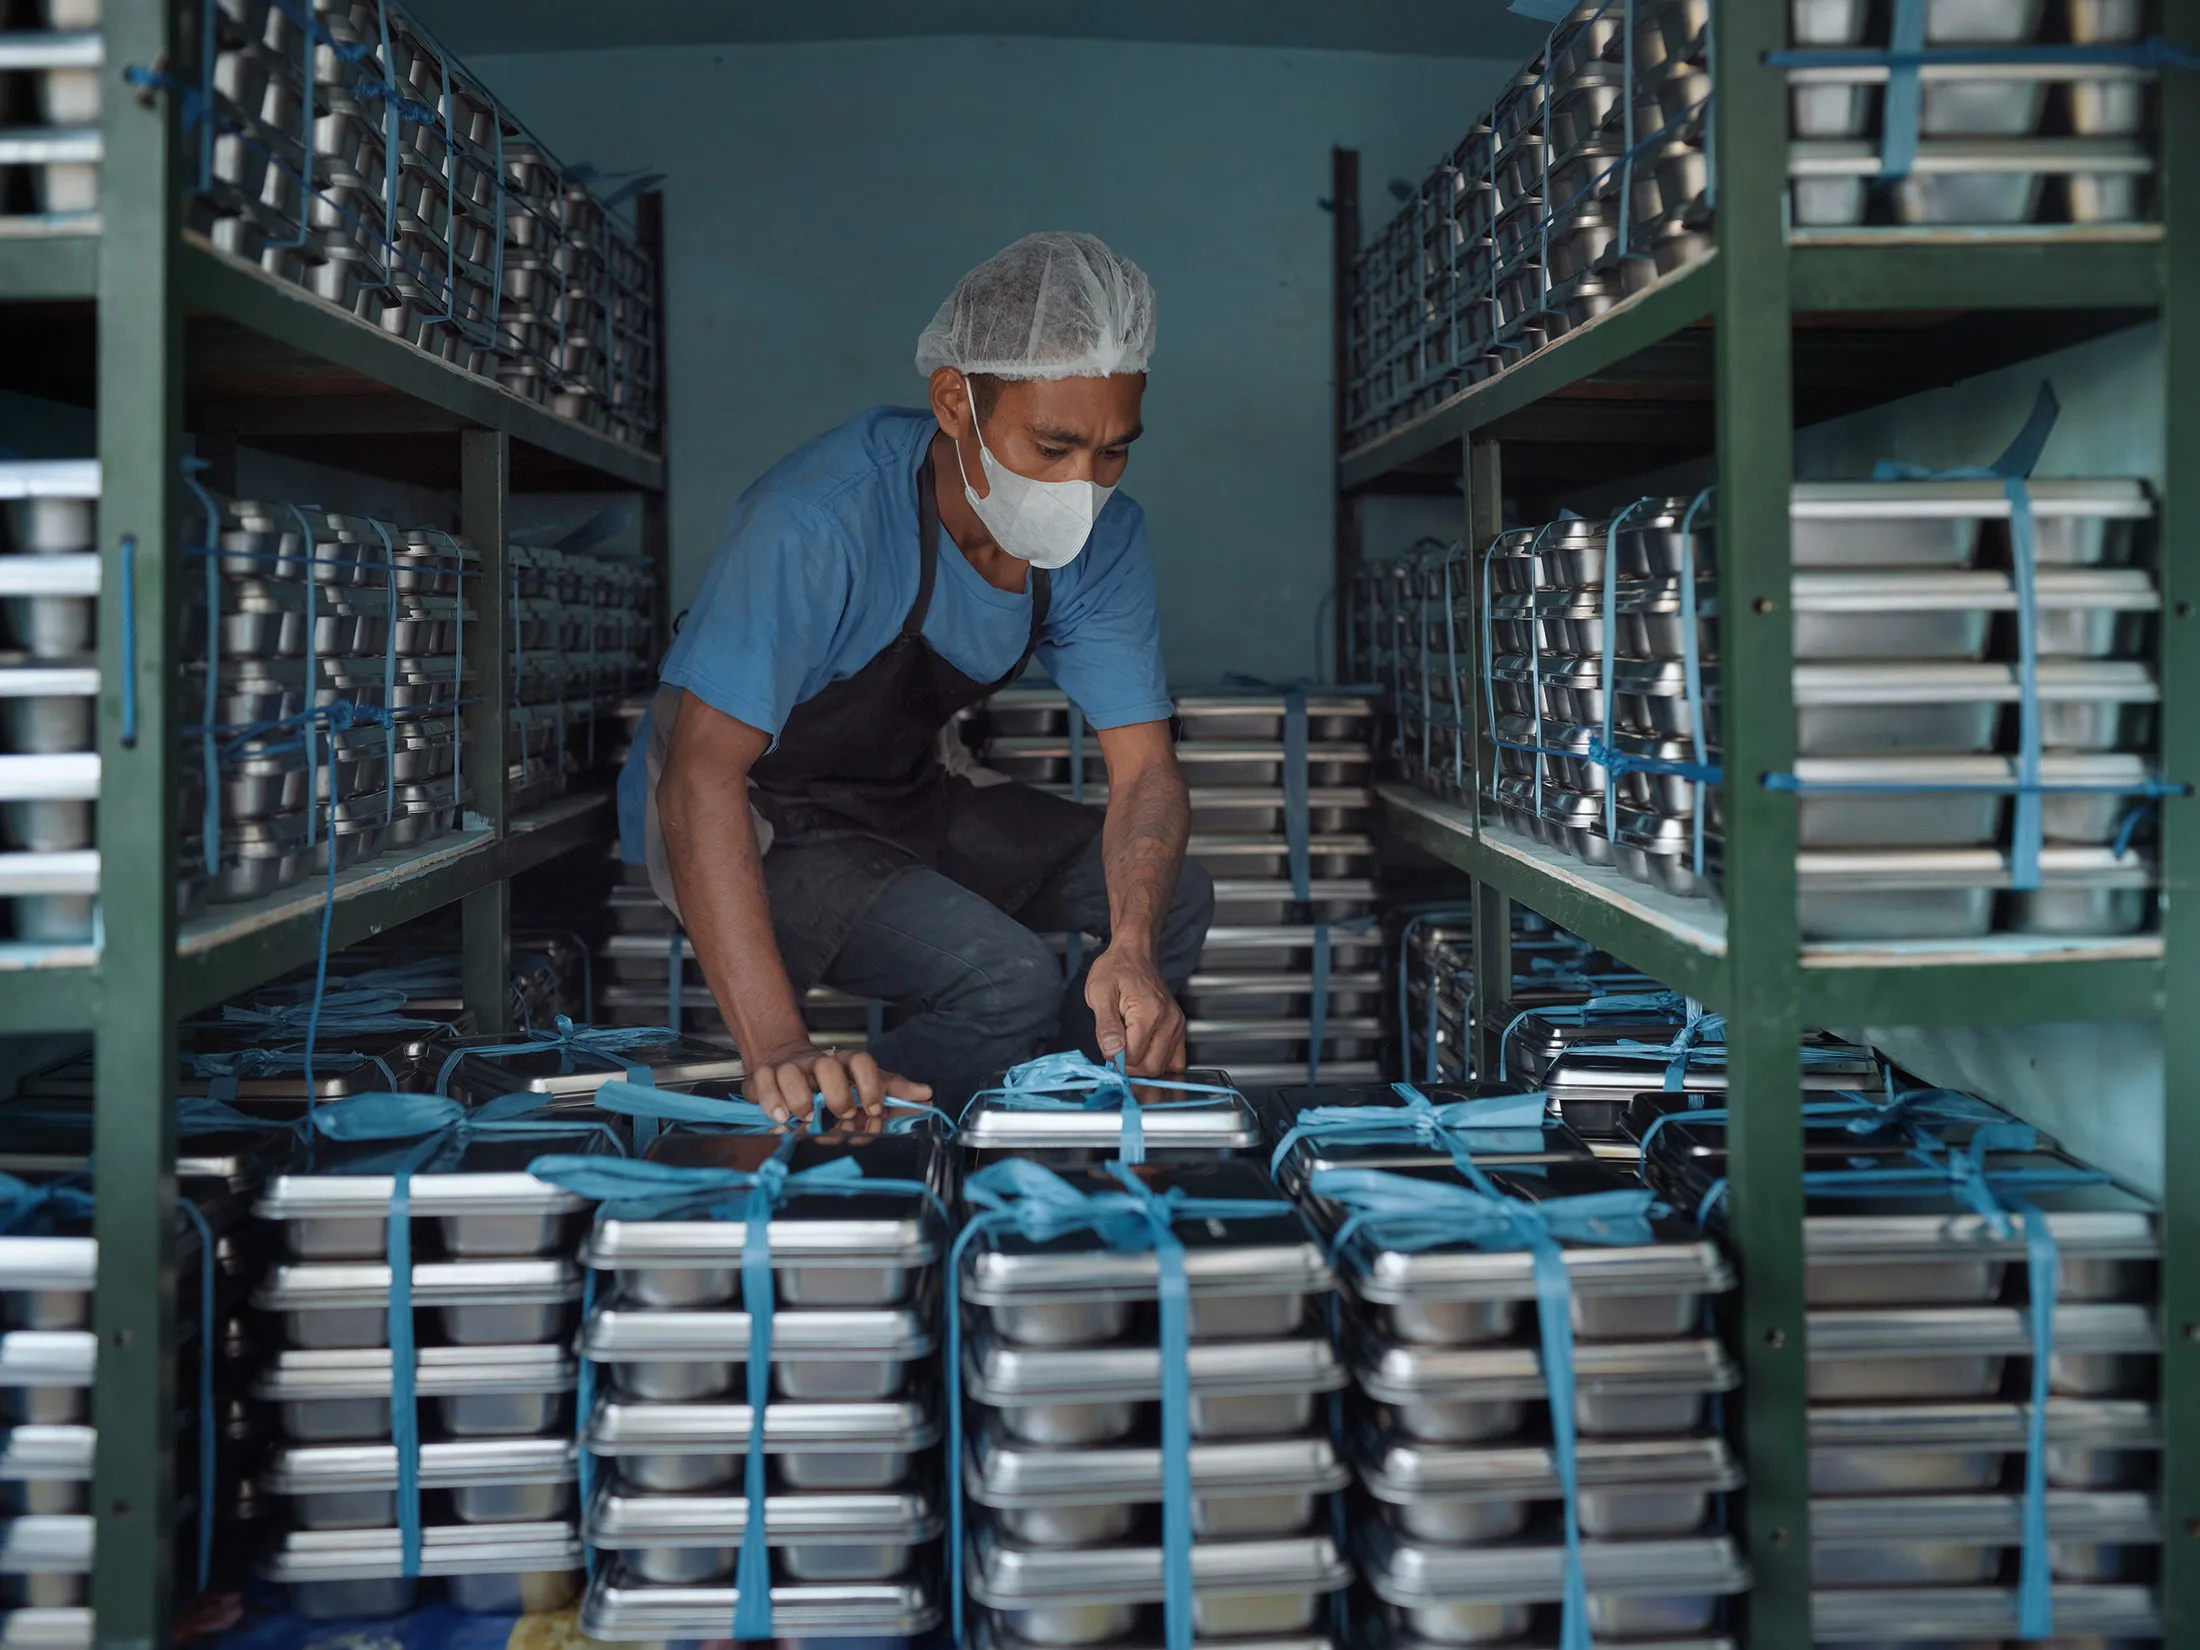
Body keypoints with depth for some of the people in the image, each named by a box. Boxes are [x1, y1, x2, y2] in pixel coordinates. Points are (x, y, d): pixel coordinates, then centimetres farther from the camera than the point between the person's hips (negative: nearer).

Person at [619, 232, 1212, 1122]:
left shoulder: (1102, 535, -13)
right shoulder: (822, 521, -34)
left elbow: (1145, 767, -13)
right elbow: (700, 776, -39)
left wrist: (1134, 949, -35)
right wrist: (778, 1049, -49)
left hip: (914, 796, 7)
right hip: (762, 820, -7)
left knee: (1174, 900, -6)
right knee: (1008, 981, -27)